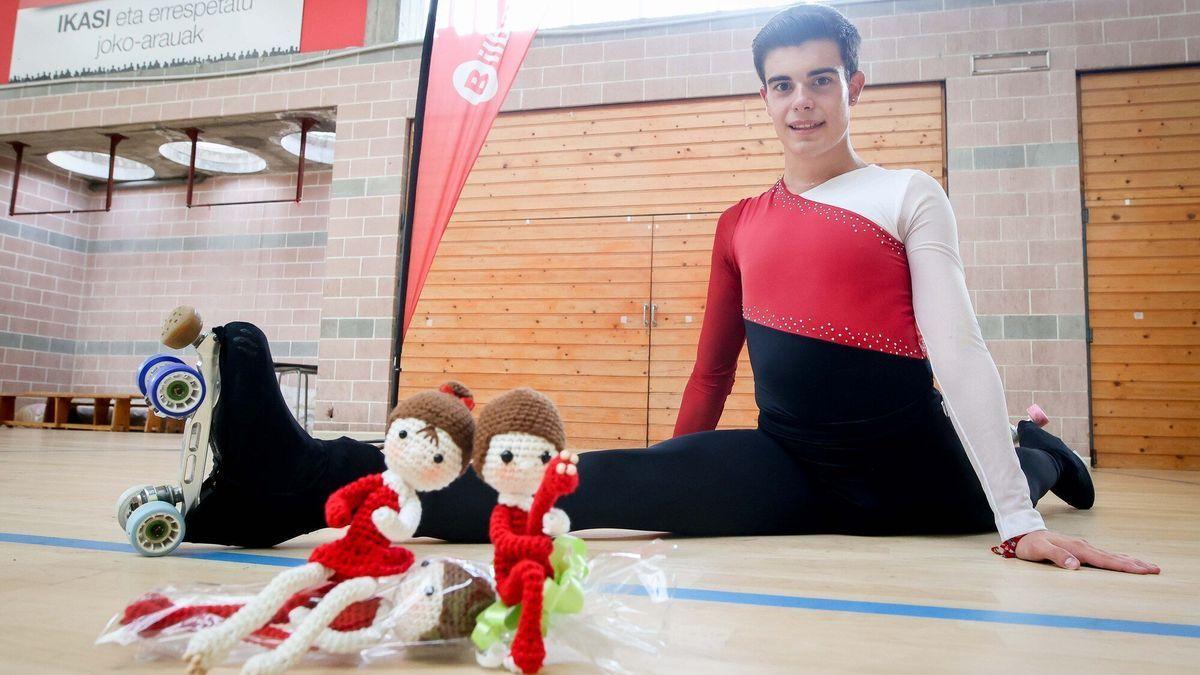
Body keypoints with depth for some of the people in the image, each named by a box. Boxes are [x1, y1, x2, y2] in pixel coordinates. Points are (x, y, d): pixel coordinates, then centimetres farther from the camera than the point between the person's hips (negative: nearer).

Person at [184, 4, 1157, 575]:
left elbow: (960, 351, -9)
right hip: (787, 465, 2)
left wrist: (1021, 519, -14)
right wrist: (677, 498, 17)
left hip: (909, 469, -1)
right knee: (612, 484, -15)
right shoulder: (743, 222, 12)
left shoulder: (909, 195, -1)